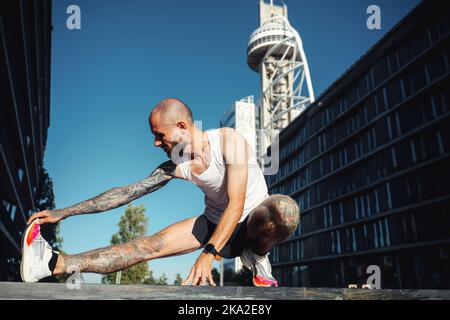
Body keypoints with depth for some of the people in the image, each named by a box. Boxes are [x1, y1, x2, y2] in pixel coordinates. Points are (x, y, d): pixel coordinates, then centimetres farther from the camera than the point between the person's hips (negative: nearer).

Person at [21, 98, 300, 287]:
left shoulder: (228, 140, -22)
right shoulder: (176, 167, -7)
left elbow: (236, 205, -29)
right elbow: (127, 192, -6)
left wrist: (209, 254, -39)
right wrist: (63, 212, -8)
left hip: (252, 224, -3)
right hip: (214, 224, 4)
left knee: (286, 207, -38)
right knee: (150, 245, -14)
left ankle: (257, 257, -13)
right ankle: (57, 263, -17)